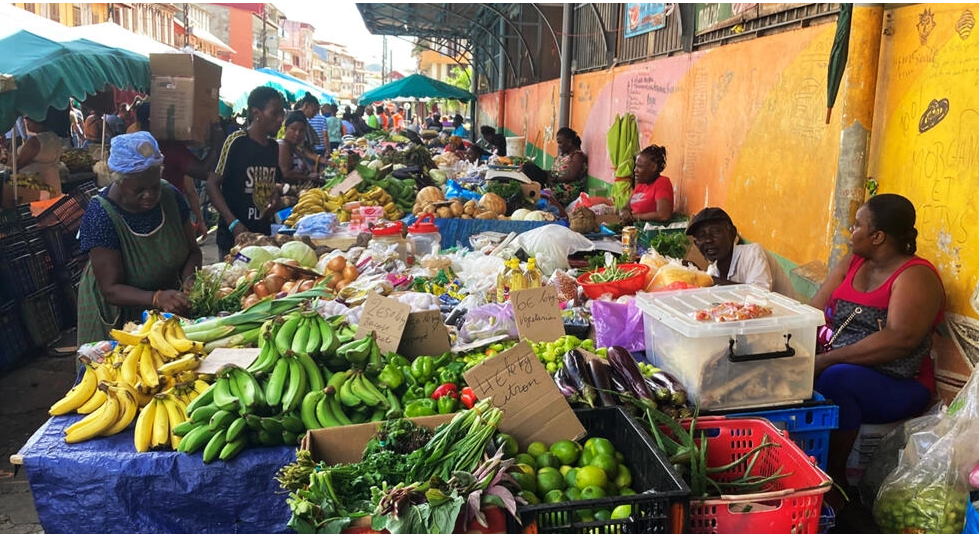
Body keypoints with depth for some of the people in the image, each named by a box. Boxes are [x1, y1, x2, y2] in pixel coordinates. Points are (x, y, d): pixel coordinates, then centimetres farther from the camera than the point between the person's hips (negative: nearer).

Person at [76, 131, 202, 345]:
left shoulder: (170, 196, -12)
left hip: (168, 312, 4)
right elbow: (112, 290, -26)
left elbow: (193, 250, -3)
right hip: (118, 316, -4)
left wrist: (188, 279, -24)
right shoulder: (100, 215, -25)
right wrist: (157, 299, -43)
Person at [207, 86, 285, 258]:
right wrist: (233, 224, -19)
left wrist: (275, 200, 1)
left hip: (264, 233, 6)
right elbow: (212, 184, -11)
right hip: (234, 236, -6)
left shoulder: (274, 147, 10)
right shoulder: (237, 141, -11)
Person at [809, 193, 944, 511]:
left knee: (835, 379, -35)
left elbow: (899, 340, -27)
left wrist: (827, 360, -29)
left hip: (896, 387, -6)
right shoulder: (852, 262, 10)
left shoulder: (915, 277, -12)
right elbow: (814, 312, 3)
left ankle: (834, 479, -18)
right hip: (839, 367, 6)